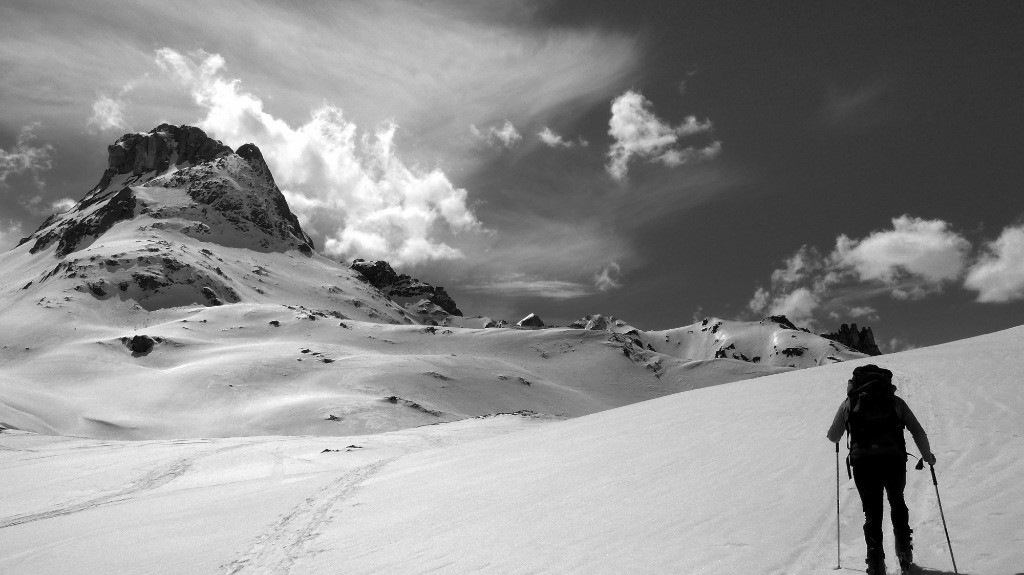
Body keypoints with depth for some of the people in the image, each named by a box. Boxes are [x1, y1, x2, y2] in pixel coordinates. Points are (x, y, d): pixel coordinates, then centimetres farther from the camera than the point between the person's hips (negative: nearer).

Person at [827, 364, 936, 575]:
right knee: (897, 503, 28)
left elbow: (833, 436, 16)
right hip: (894, 459, 1)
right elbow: (918, 431, 14)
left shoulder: (850, 402, 14)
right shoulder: (895, 401, 15)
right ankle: (904, 553, 26)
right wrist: (927, 456, 29)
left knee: (872, 512, 12)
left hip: (862, 462, -1)